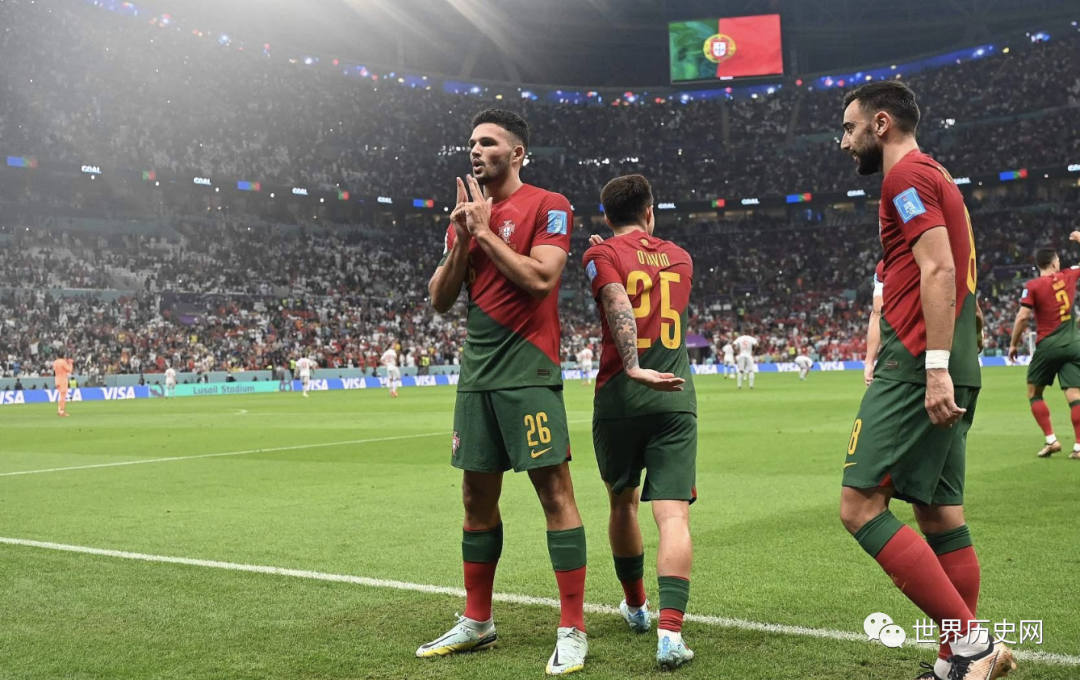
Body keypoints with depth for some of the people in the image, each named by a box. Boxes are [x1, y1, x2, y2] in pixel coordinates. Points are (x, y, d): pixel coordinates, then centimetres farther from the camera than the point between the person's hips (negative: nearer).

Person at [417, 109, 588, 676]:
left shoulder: (548, 207, -4)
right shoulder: (466, 214, 16)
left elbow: (540, 278, -19)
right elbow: (439, 300, 12)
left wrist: (485, 230, -11)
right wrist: (460, 242, -3)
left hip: (527, 372, -7)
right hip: (477, 372, 7)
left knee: (554, 490, -7)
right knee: (477, 495, 12)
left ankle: (572, 630, 0)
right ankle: (477, 622, 24)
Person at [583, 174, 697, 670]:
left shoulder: (601, 254, 2)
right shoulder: (680, 257, 16)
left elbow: (619, 305, -15)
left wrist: (634, 368, -22)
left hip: (619, 396, -1)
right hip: (676, 398, 2)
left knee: (622, 502, 19)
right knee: (673, 513, -6)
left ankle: (635, 606, 36)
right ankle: (670, 632, -21)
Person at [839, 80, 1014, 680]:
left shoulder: (907, 175, -6)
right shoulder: (936, 177, 24)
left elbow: (939, 270, -18)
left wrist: (934, 367, -24)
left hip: (916, 365, -10)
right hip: (948, 371, 10)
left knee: (860, 506, -11)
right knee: (939, 514, 10)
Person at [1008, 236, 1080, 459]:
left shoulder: (1032, 286, -5)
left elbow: (1022, 317, -10)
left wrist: (1014, 344, 1)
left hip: (1048, 346, -3)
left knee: (1034, 394, 11)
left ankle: (1051, 440, 3)